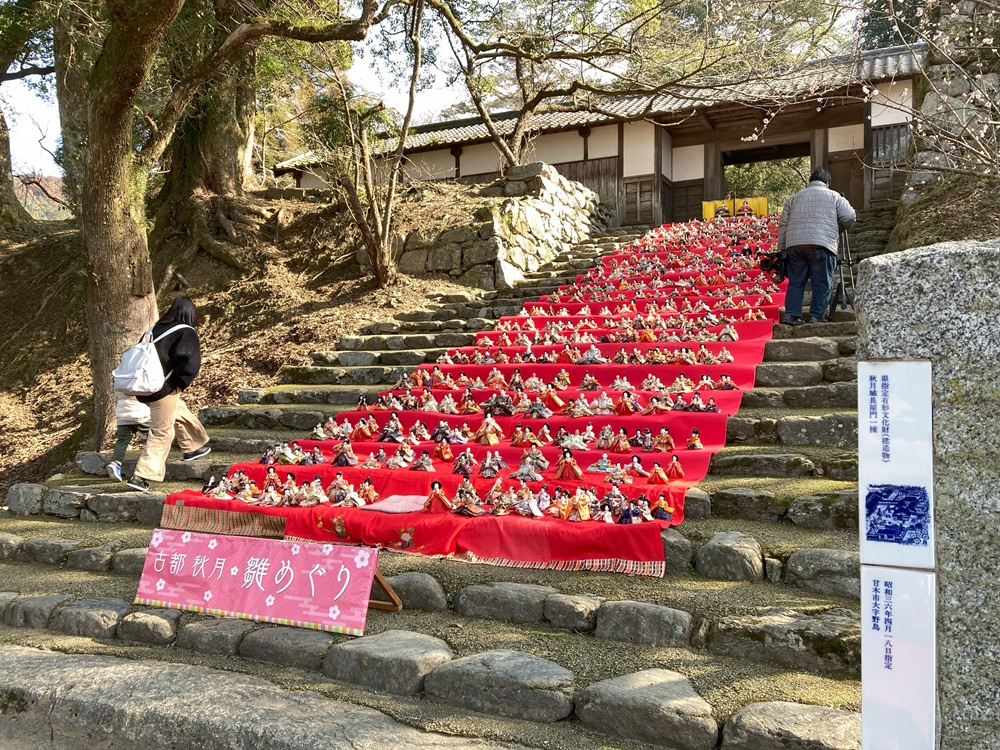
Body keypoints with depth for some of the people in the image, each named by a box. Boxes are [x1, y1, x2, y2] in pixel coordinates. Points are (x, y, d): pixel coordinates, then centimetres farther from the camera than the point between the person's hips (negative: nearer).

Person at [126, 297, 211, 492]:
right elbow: (191, 362, -23)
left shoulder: (156, 328, 12)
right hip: (164, 389, -7)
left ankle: (194, 446, 44)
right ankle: (141, 475, -1)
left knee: (181, 412, 28)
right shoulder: (187, 333, -7)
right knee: (162, 432, 1)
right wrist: (180, 382, -11)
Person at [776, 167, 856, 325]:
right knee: (822, 283, 2)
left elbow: (783, 225, 15)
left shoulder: (794, 198, 20)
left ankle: (791, 315, 1)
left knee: (795, 282, 7)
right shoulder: (834, 196, 12)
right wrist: (841, 229, 25)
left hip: (794, 245, 3)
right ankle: (816, 316, -2)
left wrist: (781, 248, 17)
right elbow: (850, 217, 5)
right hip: (821, 246, -3)